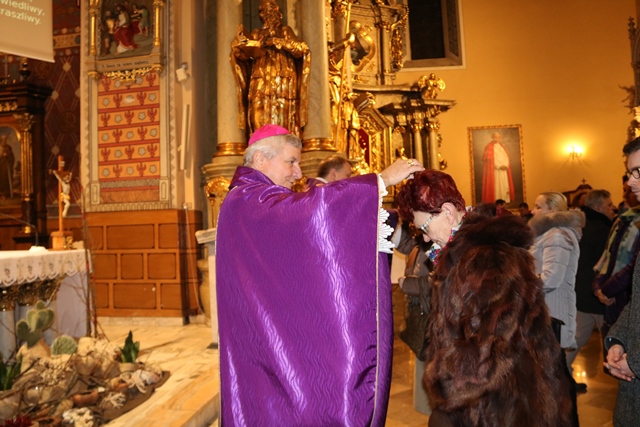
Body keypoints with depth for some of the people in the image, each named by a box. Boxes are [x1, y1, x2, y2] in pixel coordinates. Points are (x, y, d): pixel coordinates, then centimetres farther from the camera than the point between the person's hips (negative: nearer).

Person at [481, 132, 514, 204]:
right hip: (494, 170, -6)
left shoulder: (501, 146, 17)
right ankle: (496, 201, -10)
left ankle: (505, 199, 7)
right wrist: (499, 166, -16)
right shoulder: (489, 147, -3)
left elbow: (506, 156, 11)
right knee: (496, 185, -9)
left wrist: (505, 165, -7)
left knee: (505, 185, 4)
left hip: (503, 169, 6)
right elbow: (490, 159, -11)